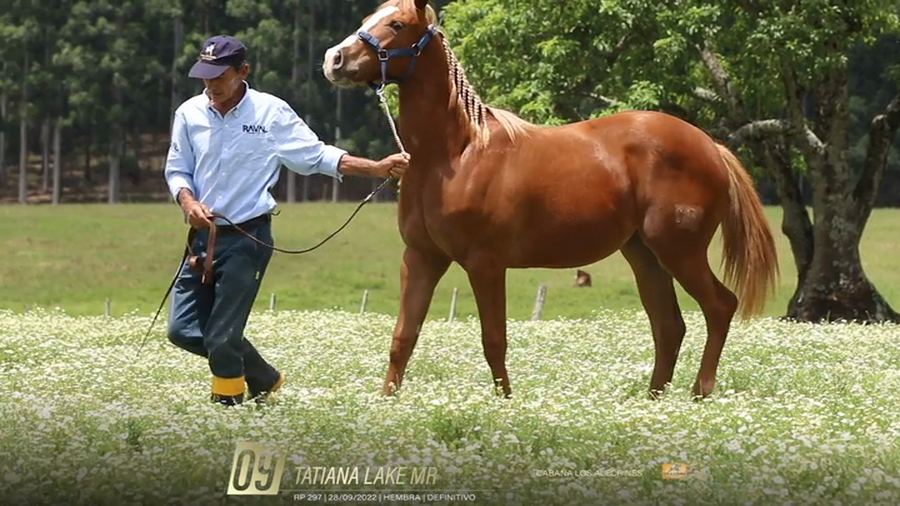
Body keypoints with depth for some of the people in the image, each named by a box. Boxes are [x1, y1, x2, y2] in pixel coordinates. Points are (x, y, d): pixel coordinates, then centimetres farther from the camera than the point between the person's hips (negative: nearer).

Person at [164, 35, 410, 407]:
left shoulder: (272, 112, -7)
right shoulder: (189, 114, 2)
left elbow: (317, 156, -3)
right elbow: (176, 170, 9)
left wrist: (377, 168, -12)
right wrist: (188, 201, -13)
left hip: (248, 237, -5)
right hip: (203, 235, 5)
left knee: (222, 337, -7)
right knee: (183, 330, 6)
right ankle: (264, 379, 25)